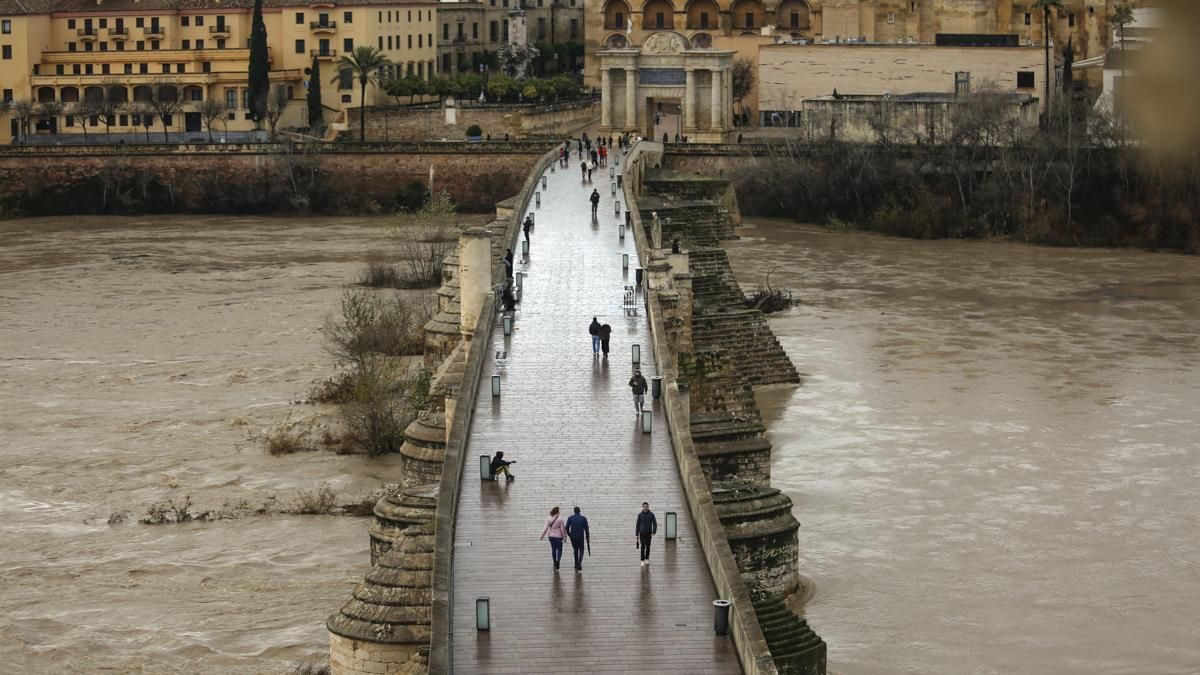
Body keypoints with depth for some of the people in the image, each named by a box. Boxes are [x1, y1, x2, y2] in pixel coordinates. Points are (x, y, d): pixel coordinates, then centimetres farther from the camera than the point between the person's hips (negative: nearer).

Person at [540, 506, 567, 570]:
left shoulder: (549, 519, -4)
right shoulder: (560, 519, -14)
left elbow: (546, 528, -1)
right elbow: (562, 529, -9)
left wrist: (542, 535, 9)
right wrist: (565, 537, 1)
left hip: (551, 536, 4)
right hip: (558, 536, -4)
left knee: (553, 550, 17)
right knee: (559, 550, 3)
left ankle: (555, 562, 27)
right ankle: (557, 561, -18)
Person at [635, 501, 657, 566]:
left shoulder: (651, 514, -3)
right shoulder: (640, 515, -1)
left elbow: (655, 524, -4)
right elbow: (638, 525, 4)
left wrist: (654, 532, -16)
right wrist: (636, 534, 3)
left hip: (649, 533, 1)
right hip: (642, 533, -1)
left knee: (648, 546, 9)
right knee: (642, 546, -8)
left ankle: (647, 559, 25)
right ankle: (642, 561, -5)